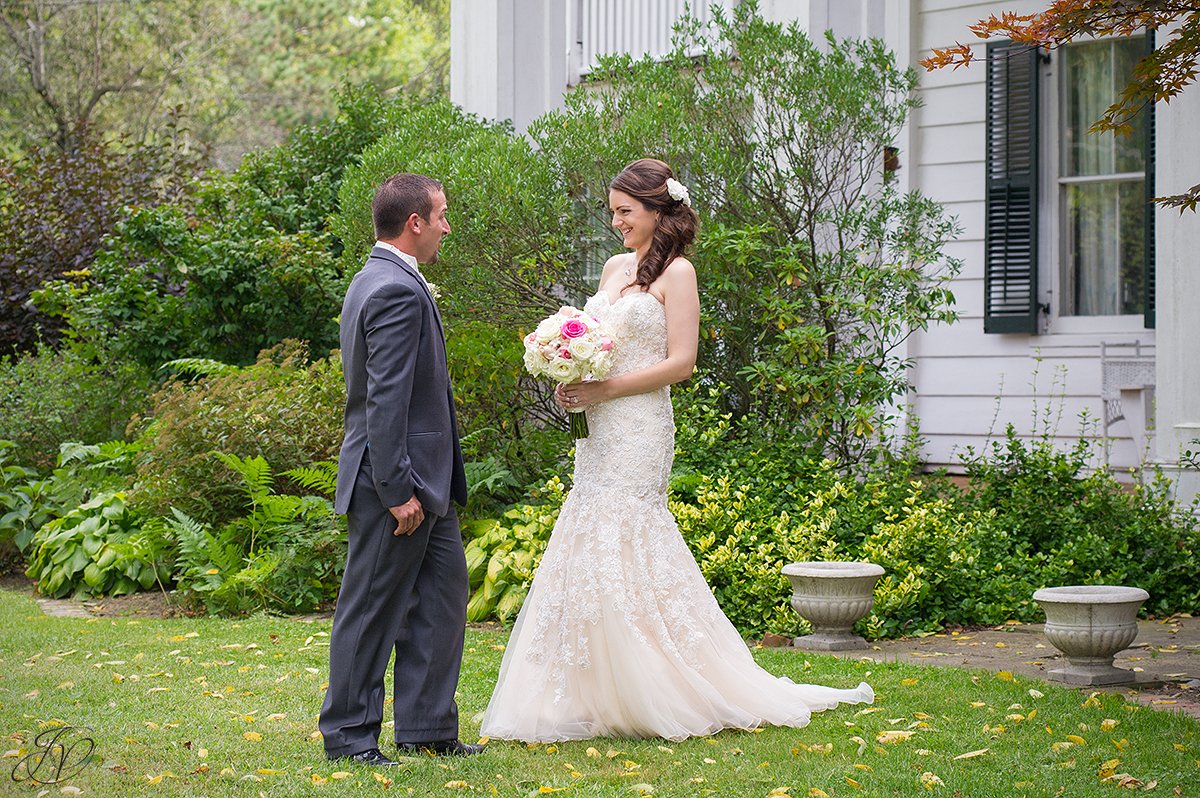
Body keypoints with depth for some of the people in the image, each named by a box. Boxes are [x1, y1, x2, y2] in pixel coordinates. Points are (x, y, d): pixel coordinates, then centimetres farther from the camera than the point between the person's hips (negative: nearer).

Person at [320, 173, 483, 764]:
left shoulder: (377, 281, 15)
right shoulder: (398, 291, -19)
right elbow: (386, 399, -23)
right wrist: (398, 489, -22)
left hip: (423, 481, 11)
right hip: (399, 479, -11)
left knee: (442, 598, 13)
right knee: (372, 610, 0)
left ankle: (428, 729, 19)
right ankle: (349, 736, 9)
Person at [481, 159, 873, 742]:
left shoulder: (676, 272, -6)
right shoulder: (615, 267, 16)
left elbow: (680, 363, -12)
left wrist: (603, 390, -15)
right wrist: (570, 383, 2)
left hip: (640, 428, -7)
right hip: (598, 430, 7)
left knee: (620, 550, -9)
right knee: (593, 551, 4)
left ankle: (660, 698, 0)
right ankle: (599, 693, 9)